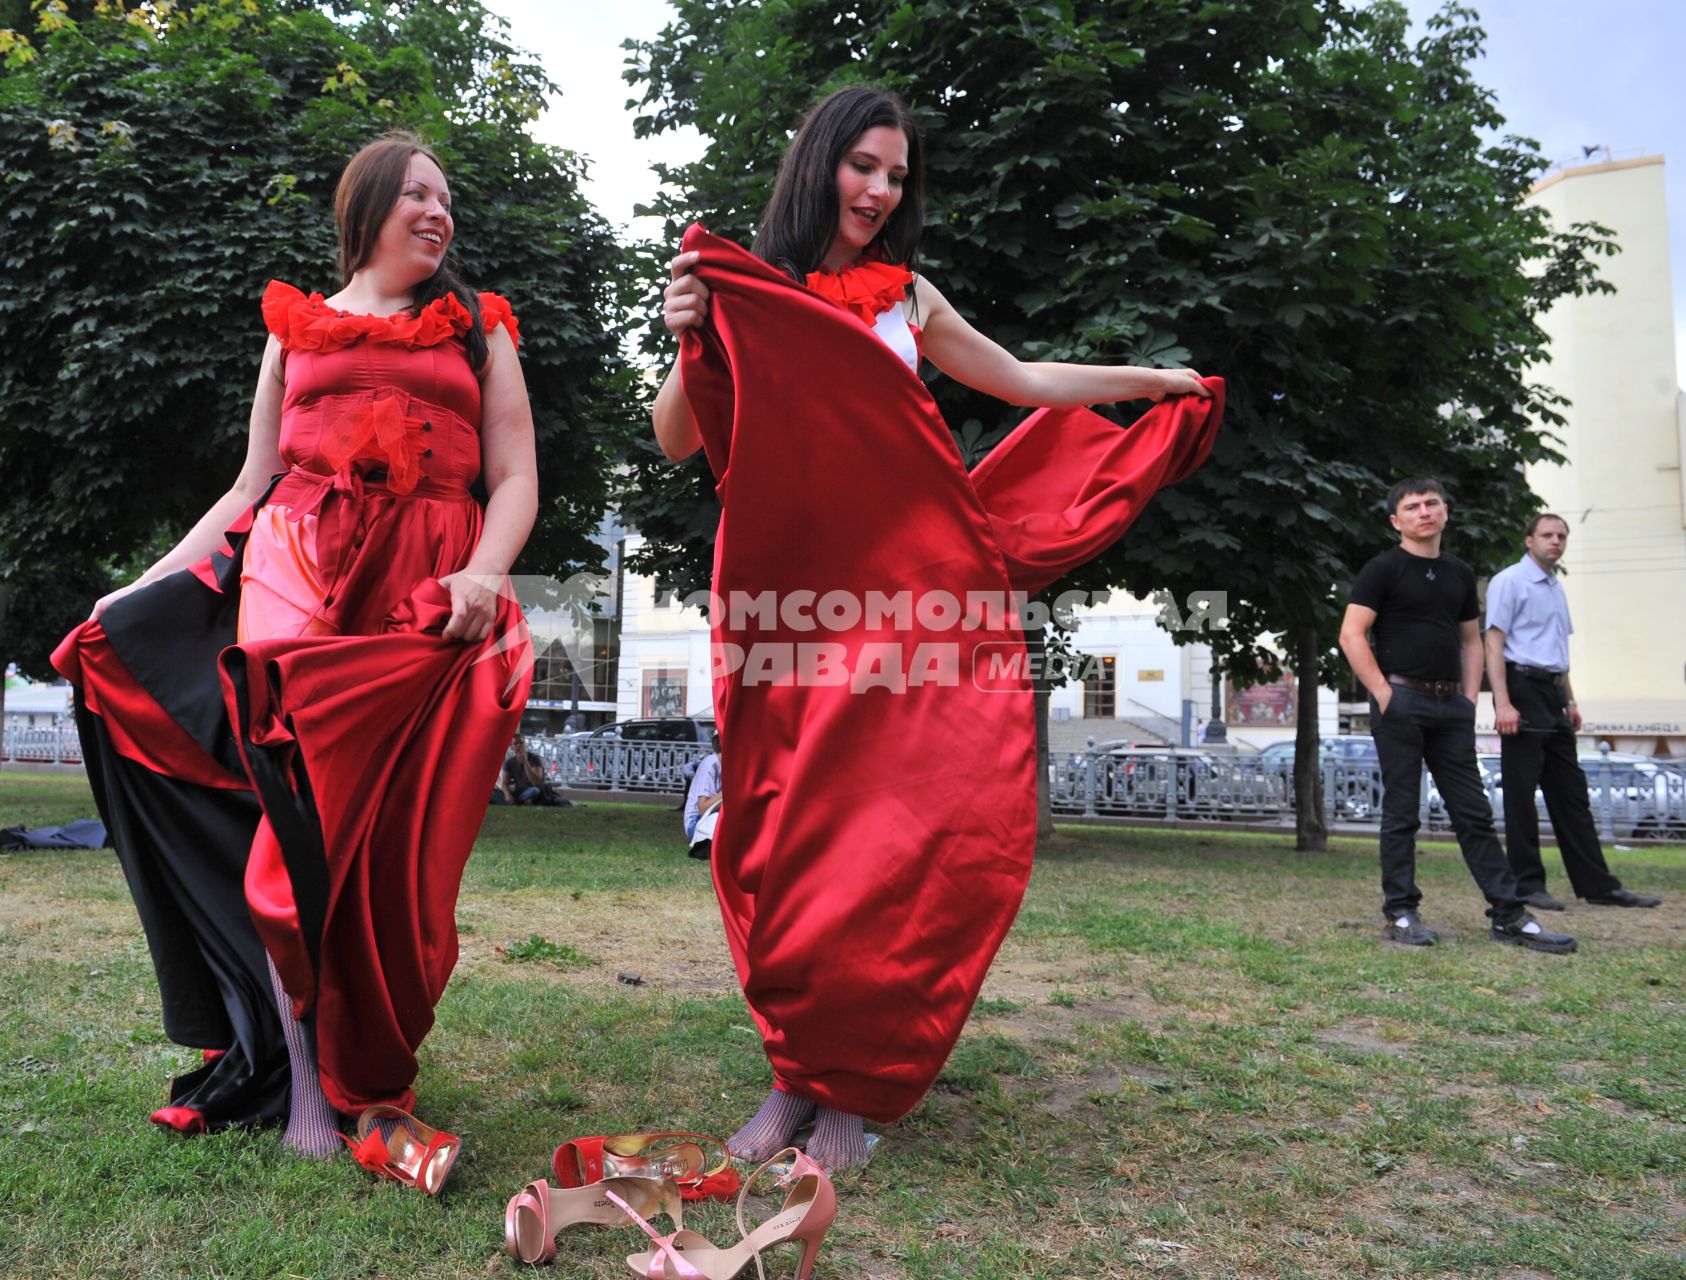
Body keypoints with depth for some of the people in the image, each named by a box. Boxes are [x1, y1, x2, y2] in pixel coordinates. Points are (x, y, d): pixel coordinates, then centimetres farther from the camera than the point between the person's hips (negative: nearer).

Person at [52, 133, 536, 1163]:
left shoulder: (481, 329, 19)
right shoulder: (296, 326, 21)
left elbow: (516, 479, 7)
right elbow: (252, 487, 20)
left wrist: (484, 572, -12)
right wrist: (150, 581, 11)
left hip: (431, 601, 0)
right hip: (296, 573, 1)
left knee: (396, 846, -4)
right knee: (302, 821, -10)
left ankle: (374, 1075, 11)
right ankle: (307, 1088, 0)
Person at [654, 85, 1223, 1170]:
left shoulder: (909, 298, 19)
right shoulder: (743, 288, 9)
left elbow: (1023, 381, 30)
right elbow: (678, 443, 4)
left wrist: (1153, 380, 36)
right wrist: (692, 341, -13)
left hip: (913, 581, 3)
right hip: (790, 584, -2)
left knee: (923, 822, -9)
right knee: (797, 832, -5)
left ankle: (850, 1086, 5)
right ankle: (796, 1070, 13)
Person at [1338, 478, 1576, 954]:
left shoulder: (1460, 573, 16)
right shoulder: (1383, 569, -3)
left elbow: (1470, 641, 21)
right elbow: (1351, 635, -10)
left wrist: (1470, 697, 8)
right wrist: (1383, 694, -15)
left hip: (1451, 706, 6)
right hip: (1402, 701, -5)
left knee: (1474, 812, 7)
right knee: (1401, 812, 0)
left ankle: (1508, 915, 11)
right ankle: (1400, 914, 8)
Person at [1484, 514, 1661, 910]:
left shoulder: (1556, 587, 19)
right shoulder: (1510, 581, -7)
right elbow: (1493, 642, -15)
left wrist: (1570, 700, 20)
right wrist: (1503, 703, -22)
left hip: (1553, 696, 9)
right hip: (1523, 689, -9)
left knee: (1570, 792, 10)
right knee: (1521, 792, -3)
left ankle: (1597, 884, 15)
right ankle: (1526, 884, 4)